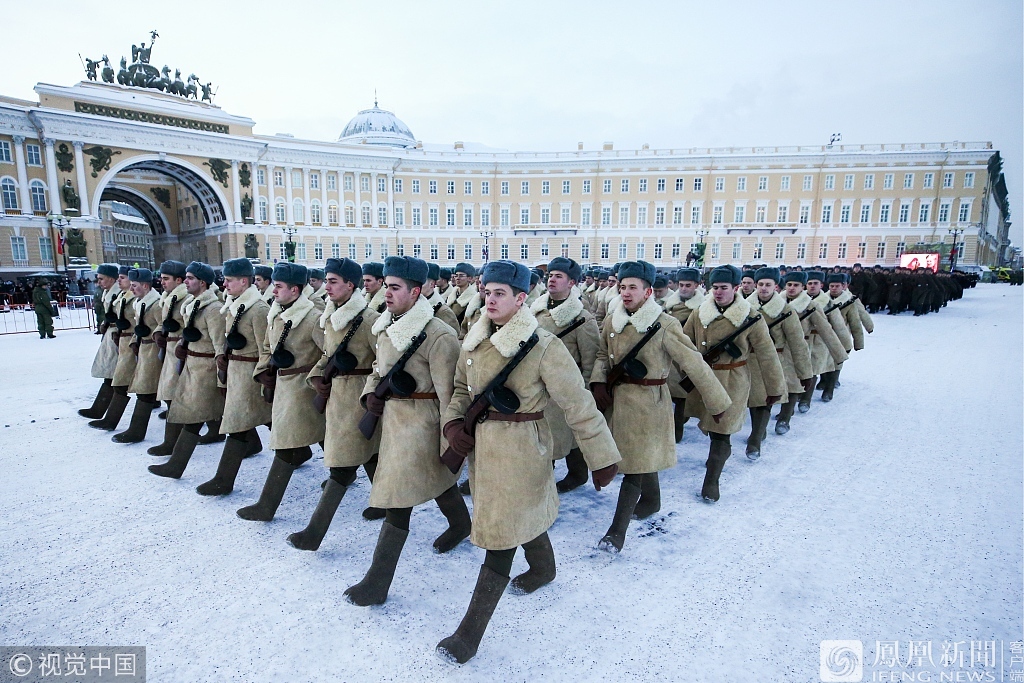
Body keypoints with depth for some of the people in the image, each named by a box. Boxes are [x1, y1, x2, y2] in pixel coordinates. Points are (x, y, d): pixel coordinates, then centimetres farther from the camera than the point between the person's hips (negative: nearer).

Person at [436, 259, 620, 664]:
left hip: (520, 450, -7)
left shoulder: (542, 347, -19)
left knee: (500, 538, 1)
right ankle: (544, 569, 57)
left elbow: (579, 406, -15)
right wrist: (453, 423, -4)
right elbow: (461, 388, 15)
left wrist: (602, 459, -11)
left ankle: (469, 635, 15)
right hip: (480, 445, 7)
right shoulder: (474, 343, 0)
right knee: (522, 515, 27)